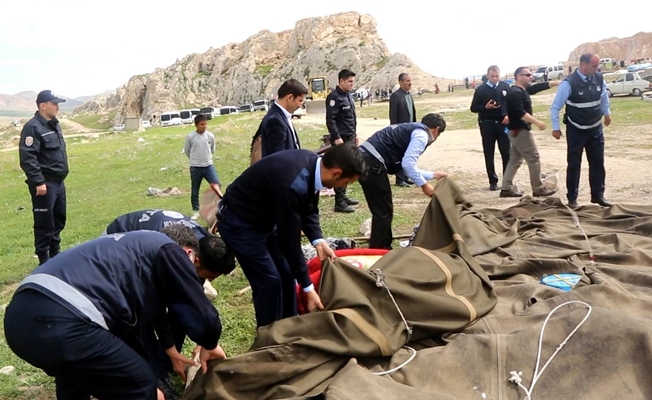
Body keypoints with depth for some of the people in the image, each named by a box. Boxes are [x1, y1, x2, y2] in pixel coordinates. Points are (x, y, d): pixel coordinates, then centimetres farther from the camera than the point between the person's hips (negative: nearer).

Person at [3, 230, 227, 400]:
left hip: (19, 314, 10)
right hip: (60, 322, -10)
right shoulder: (167, 251, 7)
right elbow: (202, 317, 3)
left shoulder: (135, 249, 32)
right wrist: (209, 345, 26)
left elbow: (129, 324, 40)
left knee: (75, 374, 37)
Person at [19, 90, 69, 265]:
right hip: (44, 184, -9)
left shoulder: (54, 125, 13)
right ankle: (44, 259, 8)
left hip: (58, 182, 9)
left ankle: (55, 252, 30)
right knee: (45, 223, -2)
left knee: (59, 219, 17)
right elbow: (27, 158, -21)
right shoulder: (33, 127, -15)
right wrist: (38, 181, -24)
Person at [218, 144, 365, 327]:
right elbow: (289, 239, -30)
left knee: (286, 274, 12)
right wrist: (308, 288, -22)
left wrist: (318, 241, -12)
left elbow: (308, 209, 3)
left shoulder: (313, 164, -12)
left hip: (266, 216, 9)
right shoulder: (293, 184, -38)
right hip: (239, 222, -9)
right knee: (270, 282, -6)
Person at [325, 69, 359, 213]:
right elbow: (330, 119, -19)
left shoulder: (348, 95, 15)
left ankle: (343, 196, 24)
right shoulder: (334, 97, -14)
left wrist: (354, 134, 20)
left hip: (349, 138, 9)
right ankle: (339, 202, -5)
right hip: (341, 139, -9)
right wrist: (337, 137, -23)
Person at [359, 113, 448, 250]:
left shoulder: (410, 129, 28)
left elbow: (404, 166, 29)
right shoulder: (421, 134, -1)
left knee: (382, 210, 19)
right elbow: (407, 164, -11)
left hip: (364, 160, 10)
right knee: (383, 212, -1)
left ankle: (384, 247, 29)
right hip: (371, 163, -10)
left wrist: (432, 175, 36)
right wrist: (423, 185, 1)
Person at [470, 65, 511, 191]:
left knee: (506, 153, 2)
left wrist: (508, 116, -7)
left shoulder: (505, 87, 5)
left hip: (503, 124, 1)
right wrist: (486, 107, -16)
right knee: (489, 155, 3)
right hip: (487, 125, -1)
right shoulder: (481, 90, -1)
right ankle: (493, 182, 12)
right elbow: (473, 108, 1)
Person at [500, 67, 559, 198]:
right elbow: (520, 113, -26)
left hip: (517, 131, 10)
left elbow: (540, 86, 15)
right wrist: (537, 122, -25)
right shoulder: (515, 93, -18)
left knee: (515, 160, 11)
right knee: (533, 159, -2)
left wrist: (558, 83, 10)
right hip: (520, 131, -10)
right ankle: (538, 189, 6)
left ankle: (507, 188, 12)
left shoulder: (523, 90, 13)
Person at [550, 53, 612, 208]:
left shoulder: (599, 78, -5)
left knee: (597, 162, 8)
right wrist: (555, 128, -11)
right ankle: (572, 197, 14)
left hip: (596, 128, 5)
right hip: (576, 130, -5)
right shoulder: (569, 83, -21)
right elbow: (555, 107, -14)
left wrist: (607, 113, 24)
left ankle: (598, 195, 19)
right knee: (574, 164, 4)